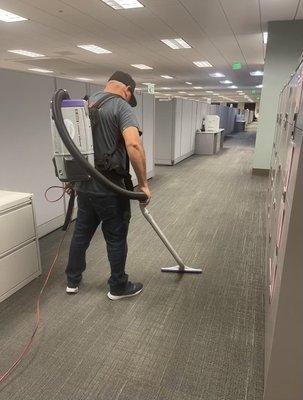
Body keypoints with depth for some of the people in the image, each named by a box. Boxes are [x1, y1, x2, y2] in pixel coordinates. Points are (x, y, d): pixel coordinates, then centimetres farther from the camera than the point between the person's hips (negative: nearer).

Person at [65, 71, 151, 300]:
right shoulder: (122, 107, -12)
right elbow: (134, 145, -28)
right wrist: (143, 183, -20)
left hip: (84, 184, 7)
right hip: (109, 189, -7)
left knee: (81, 233, 20)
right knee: (116, 238, 8)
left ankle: (73, 281, 36)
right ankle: (118, 287, 25)